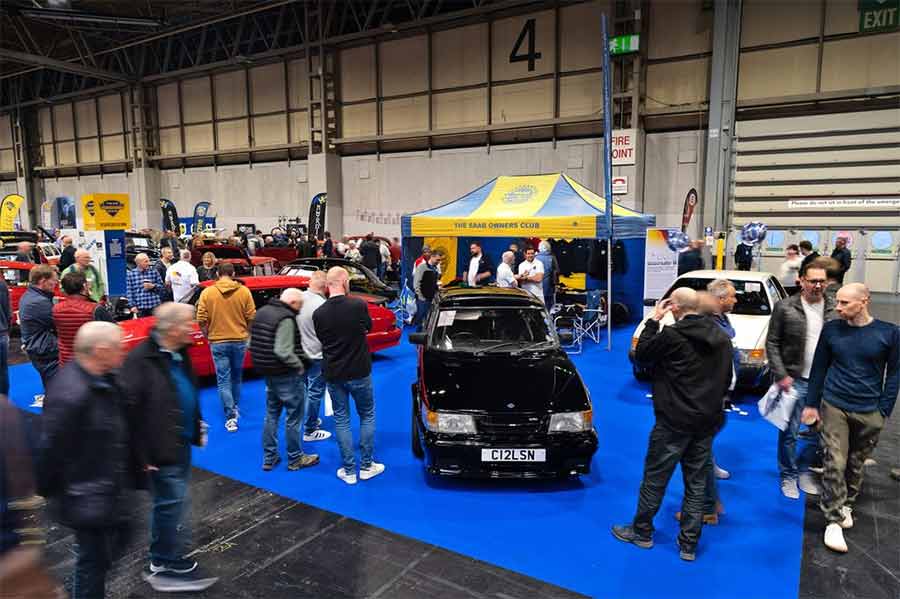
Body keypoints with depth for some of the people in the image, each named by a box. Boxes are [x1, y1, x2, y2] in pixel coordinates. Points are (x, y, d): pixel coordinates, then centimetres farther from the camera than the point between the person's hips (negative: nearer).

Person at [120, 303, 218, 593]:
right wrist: (141, 455, -21)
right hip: (160, 449, -9)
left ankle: (161, 563, 36)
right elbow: (129, 409, -23)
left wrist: (198, 429, 17)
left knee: (169, 503, 20)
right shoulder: (141, 360, -22)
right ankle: (175, 566, 15)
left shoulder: (179, 354, 6)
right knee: (174, 503, -1)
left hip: (181, 443, 9)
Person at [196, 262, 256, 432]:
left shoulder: (207, 292, -5)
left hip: (218, 342, -1)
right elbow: (251, 317, -5)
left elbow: (201, 320, -7)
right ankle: (235, 408, 35)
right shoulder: (244, 291, -5)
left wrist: (208, 336, 10)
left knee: (223, 380, 4)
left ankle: (231, 417, -2)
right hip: (239, 341, 1)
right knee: (236, 377, 21)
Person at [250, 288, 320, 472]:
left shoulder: (262, 312, 8)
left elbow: (252, 344, 14)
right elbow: (283, 352, -29)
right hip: (286, 376, -9)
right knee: (294, 418, 6)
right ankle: (295, 459, 18)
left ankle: (269, 458, 26)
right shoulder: (286, 319, -22)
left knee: (271, 415, 18)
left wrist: (264, 363, 16)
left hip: (268, 373, 9)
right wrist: (299, 365, -15)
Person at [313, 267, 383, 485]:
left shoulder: (318, 313, -9)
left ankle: (349, 471, 16)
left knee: (341, 420, 12)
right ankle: (367, 465, 20)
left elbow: (321, 339, 5)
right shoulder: (358, 305, -16)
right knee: (367, 416, 16)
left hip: (333, 374, 2)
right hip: (359, 372, -2)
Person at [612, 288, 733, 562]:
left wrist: (653, 320, 0)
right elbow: (726, 379, 13)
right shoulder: (721, 338, 4)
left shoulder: (672, 335, -17)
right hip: (707, 421, 6)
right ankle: (689, 544, 20)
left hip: (674, 421, -6)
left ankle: (642, 532, 23)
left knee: (655, 478, 9)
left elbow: (641, 354, -3)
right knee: (696, 483, 13)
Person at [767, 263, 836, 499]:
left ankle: (808, 472, 30)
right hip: (794, 380, -3)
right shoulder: (785, 307, -7)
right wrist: (781, 375, -11)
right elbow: (772, 343, -5)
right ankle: (788, 476, 22)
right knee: (789, 432, 6)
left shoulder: (835, 309, 1)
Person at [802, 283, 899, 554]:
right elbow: (819, 368, 6)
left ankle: (846, 505, 34)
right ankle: (834, 520, 3)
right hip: (834, 407, 0)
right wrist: (811, 404, 7)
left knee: (856, 464, 12)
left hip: (869, 412, 0)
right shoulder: (831, 329, -2)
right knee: (834, 464, -4)